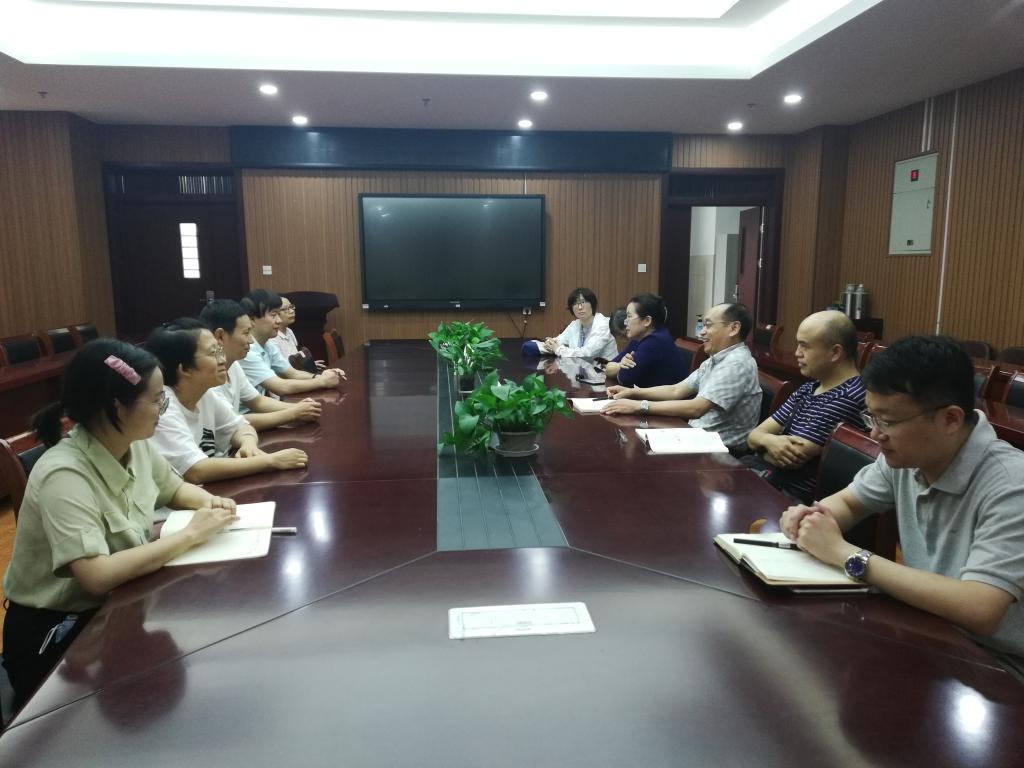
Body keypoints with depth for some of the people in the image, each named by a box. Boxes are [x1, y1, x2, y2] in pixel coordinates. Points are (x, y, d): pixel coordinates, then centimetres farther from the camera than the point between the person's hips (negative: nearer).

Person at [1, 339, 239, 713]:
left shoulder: (134, 445, -5)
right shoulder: (64, 476, -28)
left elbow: (176, 488, 13)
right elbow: (98, 576, -36)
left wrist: (207, 501, -9)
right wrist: (191, 533, -29)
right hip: (56, 634, -7)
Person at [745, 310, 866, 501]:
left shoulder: (847, 398, -19)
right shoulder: (808, 389, 11)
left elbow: (791, 459, -20)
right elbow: (754, 436, 8)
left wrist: (763, 445, 1)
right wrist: (769, 441, -16)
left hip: (785, 493, -8)